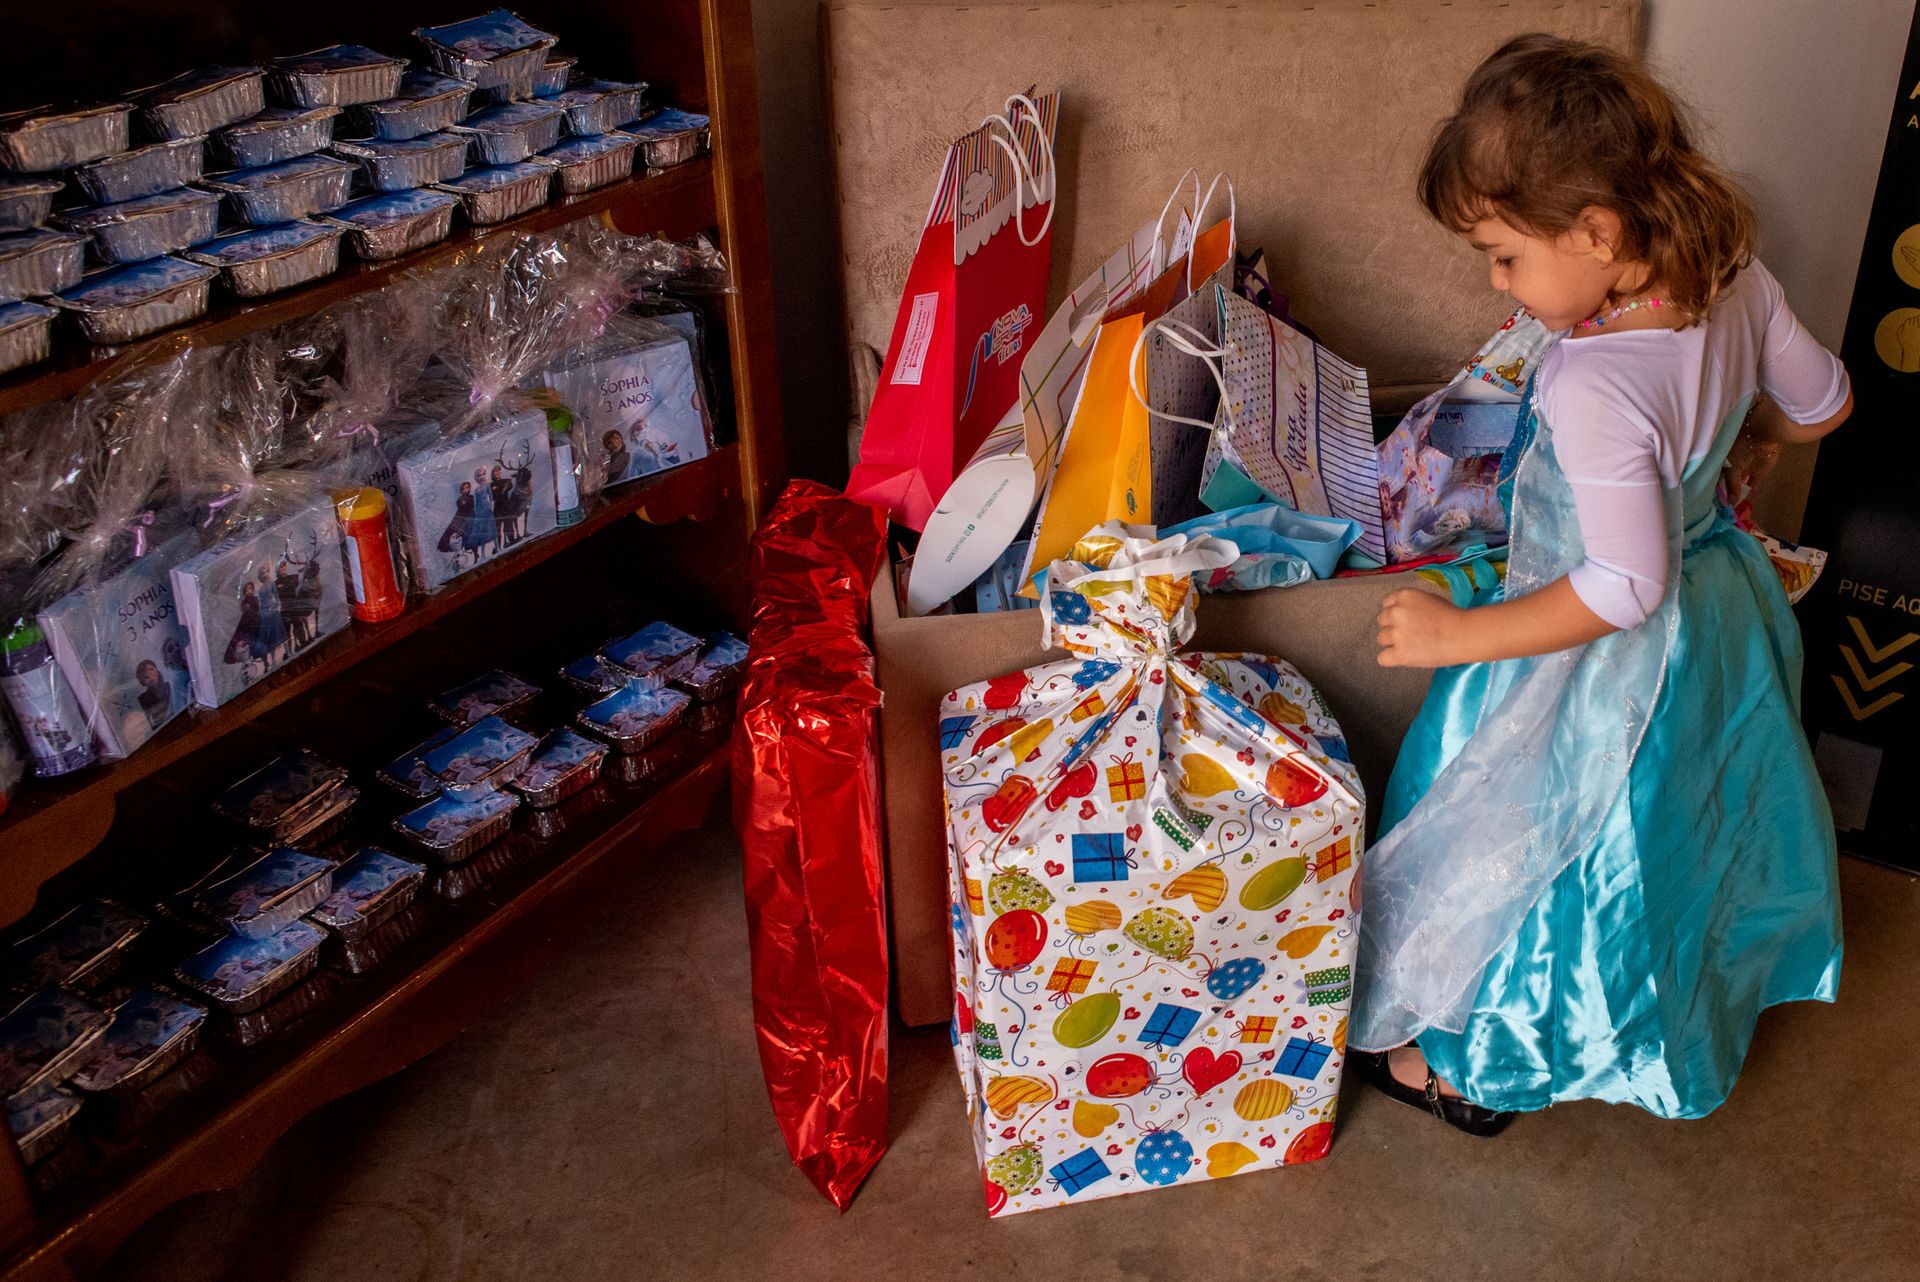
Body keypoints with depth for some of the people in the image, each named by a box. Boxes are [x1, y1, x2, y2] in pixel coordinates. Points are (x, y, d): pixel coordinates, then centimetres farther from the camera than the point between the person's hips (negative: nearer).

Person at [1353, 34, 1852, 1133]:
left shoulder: (1595, 390, -38)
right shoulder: (1737, 279, -13)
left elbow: (1626, 584, -34)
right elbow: (1824, 401, 4)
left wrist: (1459, 633, -28)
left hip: (1615, 672, -8)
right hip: (1724, 618, 9)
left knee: (1508, 846, 14)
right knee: (1693, 815, 32)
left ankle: (1476, 1066, 35)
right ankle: (1701, 986, 58)